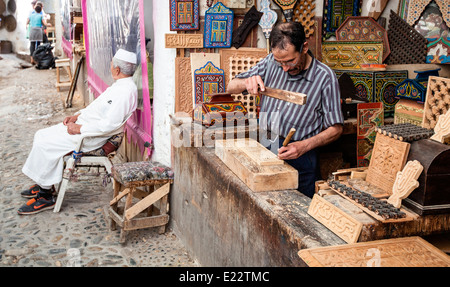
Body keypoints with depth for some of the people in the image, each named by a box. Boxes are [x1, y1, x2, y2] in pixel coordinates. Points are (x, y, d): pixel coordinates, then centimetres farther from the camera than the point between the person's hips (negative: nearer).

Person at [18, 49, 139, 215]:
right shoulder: (120, 85, 10)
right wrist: (76, 116, 10)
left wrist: (79, 129, -22)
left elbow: (110, 124, -30)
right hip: (81, 124, 11)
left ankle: (45, 197, -3)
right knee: (42, 135, 10)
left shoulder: (125, 91, -23)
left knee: (45, 145, -16)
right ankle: (44, 184, 19)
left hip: (91, 137, -11)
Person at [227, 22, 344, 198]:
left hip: (299, 160, -3)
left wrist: (304, 146, -20)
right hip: (265, 149, 3)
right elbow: (231, 87, 9)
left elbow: (336, 129, -5)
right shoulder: (271, 62, 2)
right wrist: (246, 83, -15)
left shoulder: (325, 78, -9)